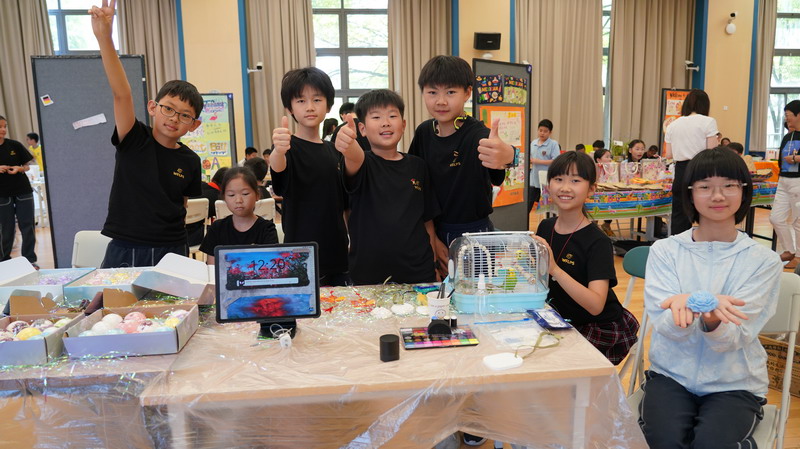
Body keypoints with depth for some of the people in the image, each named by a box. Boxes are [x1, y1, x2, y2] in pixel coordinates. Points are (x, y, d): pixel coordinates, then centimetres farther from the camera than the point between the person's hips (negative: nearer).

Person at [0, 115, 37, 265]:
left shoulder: (15, 145, 0)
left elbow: (27, 166, 5)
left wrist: (19, 168, -15)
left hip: (23, 191, 1)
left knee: (27, 226, 1)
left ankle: (30, 259, 10)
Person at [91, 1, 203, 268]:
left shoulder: (190, 161, 2)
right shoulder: (134, 140, -5)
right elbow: (121, 94, -21)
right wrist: (104, 38, -33)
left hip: (171, 250, 2)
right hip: (123, 249, -1)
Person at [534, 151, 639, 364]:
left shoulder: (597, 242, -19)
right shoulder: (545, 227, -1)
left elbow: (596, 305, -30)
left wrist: (554, 269, -39)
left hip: (601, 330, -6)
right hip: (562, 321, 6)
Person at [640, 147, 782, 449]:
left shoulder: (764, 261, -3)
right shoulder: (665, 250, -2)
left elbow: (733, 339, -13)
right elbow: (666, 328, -12)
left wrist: (712, 321, -37)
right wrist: (690, 304, -35)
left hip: (735, 383, 1)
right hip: (672, 375, 0)